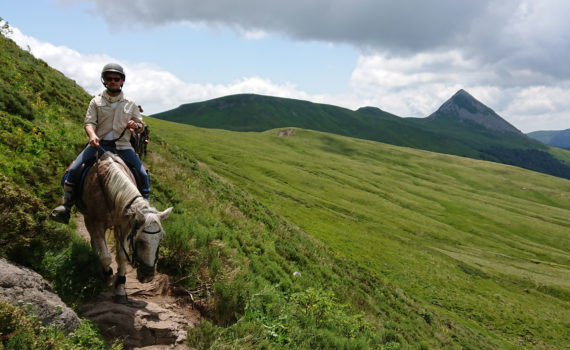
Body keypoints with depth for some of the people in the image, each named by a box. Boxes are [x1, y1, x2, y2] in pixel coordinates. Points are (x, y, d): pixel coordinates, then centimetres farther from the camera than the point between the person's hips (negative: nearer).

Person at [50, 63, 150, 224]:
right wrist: (92, 135, -25)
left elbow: (141, 126, 14)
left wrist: (136, 126, -12)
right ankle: (66, 205, -1)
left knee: (143, 175, -13)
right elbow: (89, 122, -2)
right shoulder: (96, 102, 7)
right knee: (73, 169, -16)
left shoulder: (130, 104, 10)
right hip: (98, 143, 0)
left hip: (122, 146, 1)